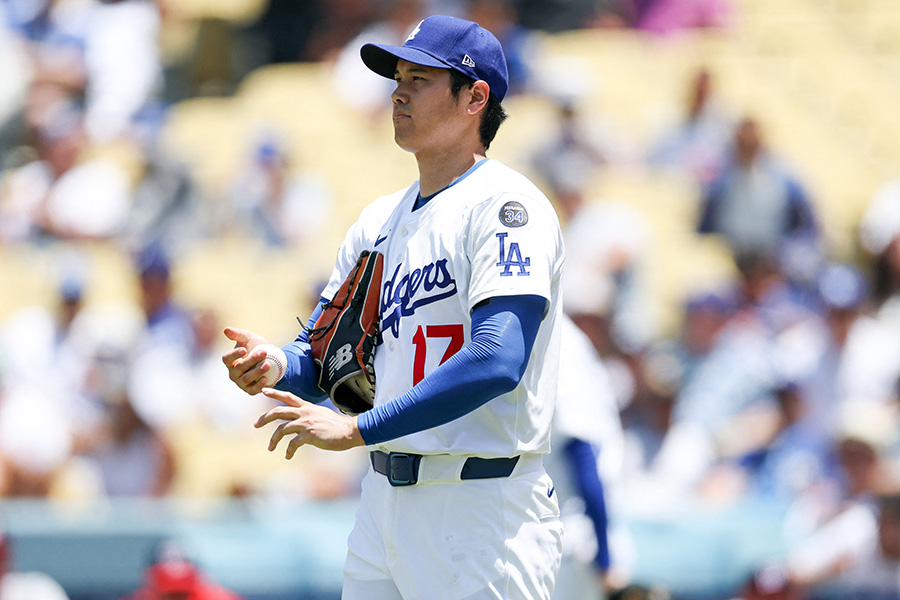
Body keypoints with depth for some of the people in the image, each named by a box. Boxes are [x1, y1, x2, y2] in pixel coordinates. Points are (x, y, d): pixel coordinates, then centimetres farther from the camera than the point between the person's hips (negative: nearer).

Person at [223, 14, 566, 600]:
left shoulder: (506, 205, -11)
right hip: (383, 502, 8)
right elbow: (325, 362, 15)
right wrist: (272, 366, -10)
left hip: (482, 508, -8)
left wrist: (357, 429, -25)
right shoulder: (380, 220, 16)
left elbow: (497, 362, -24)